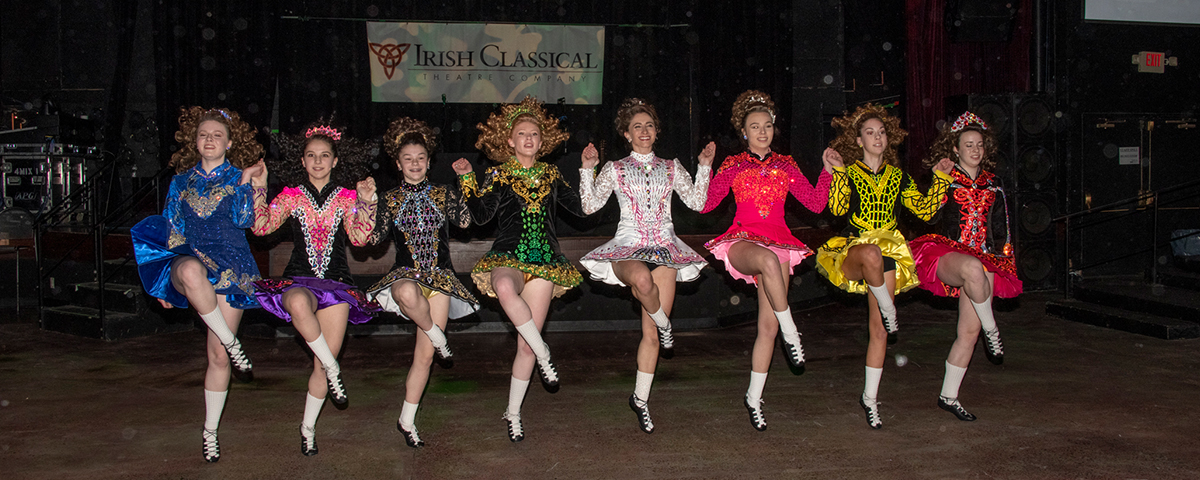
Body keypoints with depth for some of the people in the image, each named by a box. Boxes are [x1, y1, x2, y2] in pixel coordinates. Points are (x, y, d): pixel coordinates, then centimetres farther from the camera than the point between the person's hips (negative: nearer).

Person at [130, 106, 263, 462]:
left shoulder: (238, 178, 8)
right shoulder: (182, 181, 13)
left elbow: (245, 220, -5)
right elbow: (172, 232, 15)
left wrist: (245, 184, -10)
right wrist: (170, 279, 11)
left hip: (230, 266, -1)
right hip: (190, 258, 1)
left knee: (218, 355, -2)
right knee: (192, 270, -42)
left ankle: (210, 432, 11)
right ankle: (232, 343, -28)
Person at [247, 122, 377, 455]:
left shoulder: (346, 196, 8)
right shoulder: (291, 195, 9)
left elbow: (358, 238, -5)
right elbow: (262, 227, -2)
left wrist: (366, 203, -17)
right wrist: (259, 189, -10)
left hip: (336, 281, 1)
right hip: (299, 279, -1)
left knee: (321, 365, -3)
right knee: (299, 303, -41)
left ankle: (308, 426, 16)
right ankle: (333, 369, -23)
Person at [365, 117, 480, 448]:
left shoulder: (443, 195, 11)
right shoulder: (390, 200, 10)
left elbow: (465, 221, -5)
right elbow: (374, 238, 1)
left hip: (439, 276, 1)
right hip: (406, 273, -1)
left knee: (425, 354, -3)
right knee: (408, 293, -42)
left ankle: (407, 420, 9)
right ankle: (437, 335, -12)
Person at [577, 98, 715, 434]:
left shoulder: (671, 168, 16)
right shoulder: (614, 170, 10)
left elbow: (696, 202, 11)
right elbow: (589, 206, 4)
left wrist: (704, 166, 3)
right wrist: (588, 169, -4)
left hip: (664, 248, 2)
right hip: (629, 247, -2)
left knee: (650, 334, -1)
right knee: (642, 279, -41)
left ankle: (641, 398, 12)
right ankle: (664, 325, -10)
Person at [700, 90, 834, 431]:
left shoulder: (785, 166, 15)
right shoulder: (734, 166, 9)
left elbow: (816, 204, 10)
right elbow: (705, 204, 0)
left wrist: (828, 171, 0)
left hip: (778, 242, 3)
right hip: (742, 241, -3)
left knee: (768, 325, -3)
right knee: (769, 259, -41)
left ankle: (754, 398, 9)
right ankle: (791, 334, -28)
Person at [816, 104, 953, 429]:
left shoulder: (897, 177, 14)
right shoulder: (849, 173, 3)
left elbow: (925, 211, 9)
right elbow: (837, 209, -14)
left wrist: (940, 180, 4)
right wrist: (837, 172, -20)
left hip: (887, 251, 3)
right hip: (854, 247, -3)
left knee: (878, 328, 0)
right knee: (873, 253, -43)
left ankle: (870, 397, 10)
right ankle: (887, 307, -16)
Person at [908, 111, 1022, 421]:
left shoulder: (992, 183, 16)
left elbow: (999, 227, 22)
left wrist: (1001, 257, 16)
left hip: (983, 258, 5)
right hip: (945, 253, -4)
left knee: (969, 332, -2)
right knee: (974, 268, -42)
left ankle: (948, 396, 11)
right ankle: (991, 331, -19)